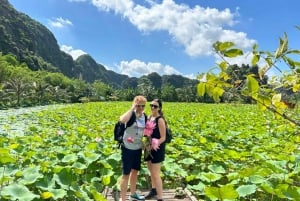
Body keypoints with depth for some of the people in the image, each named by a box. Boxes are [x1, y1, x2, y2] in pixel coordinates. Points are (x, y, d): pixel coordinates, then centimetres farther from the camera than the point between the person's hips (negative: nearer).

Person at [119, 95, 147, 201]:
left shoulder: (144, 116, 2)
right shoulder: (131, 114, -17)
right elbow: (122, 120, -40)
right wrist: (132, 108, -31)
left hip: (138, 148, 7)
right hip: (128, 148, -7)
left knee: (135, 171, 21)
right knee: (126, 174, 1)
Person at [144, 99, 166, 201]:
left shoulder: (160, 120, -18)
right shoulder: (150, 117, 5)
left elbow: (163, 138, -18)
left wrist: (155, 144, -29)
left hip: (157, 149, -8)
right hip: (149, 148, 8)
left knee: (156, 174, -2)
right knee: (151, 170, 23)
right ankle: (154, 190, 44)